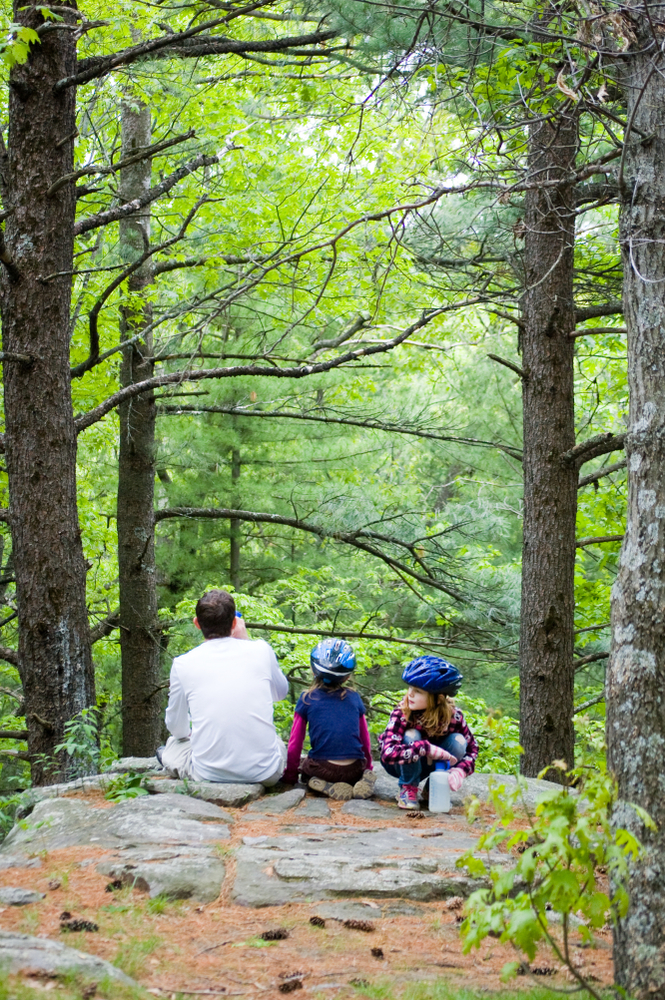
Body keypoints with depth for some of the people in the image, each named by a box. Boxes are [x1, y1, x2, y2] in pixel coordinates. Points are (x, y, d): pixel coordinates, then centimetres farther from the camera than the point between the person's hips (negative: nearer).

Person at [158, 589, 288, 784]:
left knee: (173, 744, 31)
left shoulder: (183, 664, -2)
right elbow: (281, 692, 21)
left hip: (209, 774, 0)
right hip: (264, 773, 0)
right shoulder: (260, 651, -1)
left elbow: (176, 728, 12)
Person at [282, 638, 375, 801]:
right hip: (355, 769, 3)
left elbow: (295, 743, 3)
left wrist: (290, 775, 15)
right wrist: (367, 768, 29)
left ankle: (326, 786, -5)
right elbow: (365, 740, 14)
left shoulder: (307, 700, -1)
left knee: (304, 765, 28)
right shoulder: (354, 698, 6)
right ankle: (363, 780, -1)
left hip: (323, 768, -3)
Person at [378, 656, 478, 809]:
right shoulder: (401, 714, -31)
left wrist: (461, 770, -30)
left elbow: (472, 747, -9)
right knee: (411, 736, -32)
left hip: (427, 765, 3)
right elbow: (388, 753, -43)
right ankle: (408, 790, -12)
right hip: (402, 765, -3)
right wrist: (426, 748, -48)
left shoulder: (453, 716, -23)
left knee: (458, 740, -22)